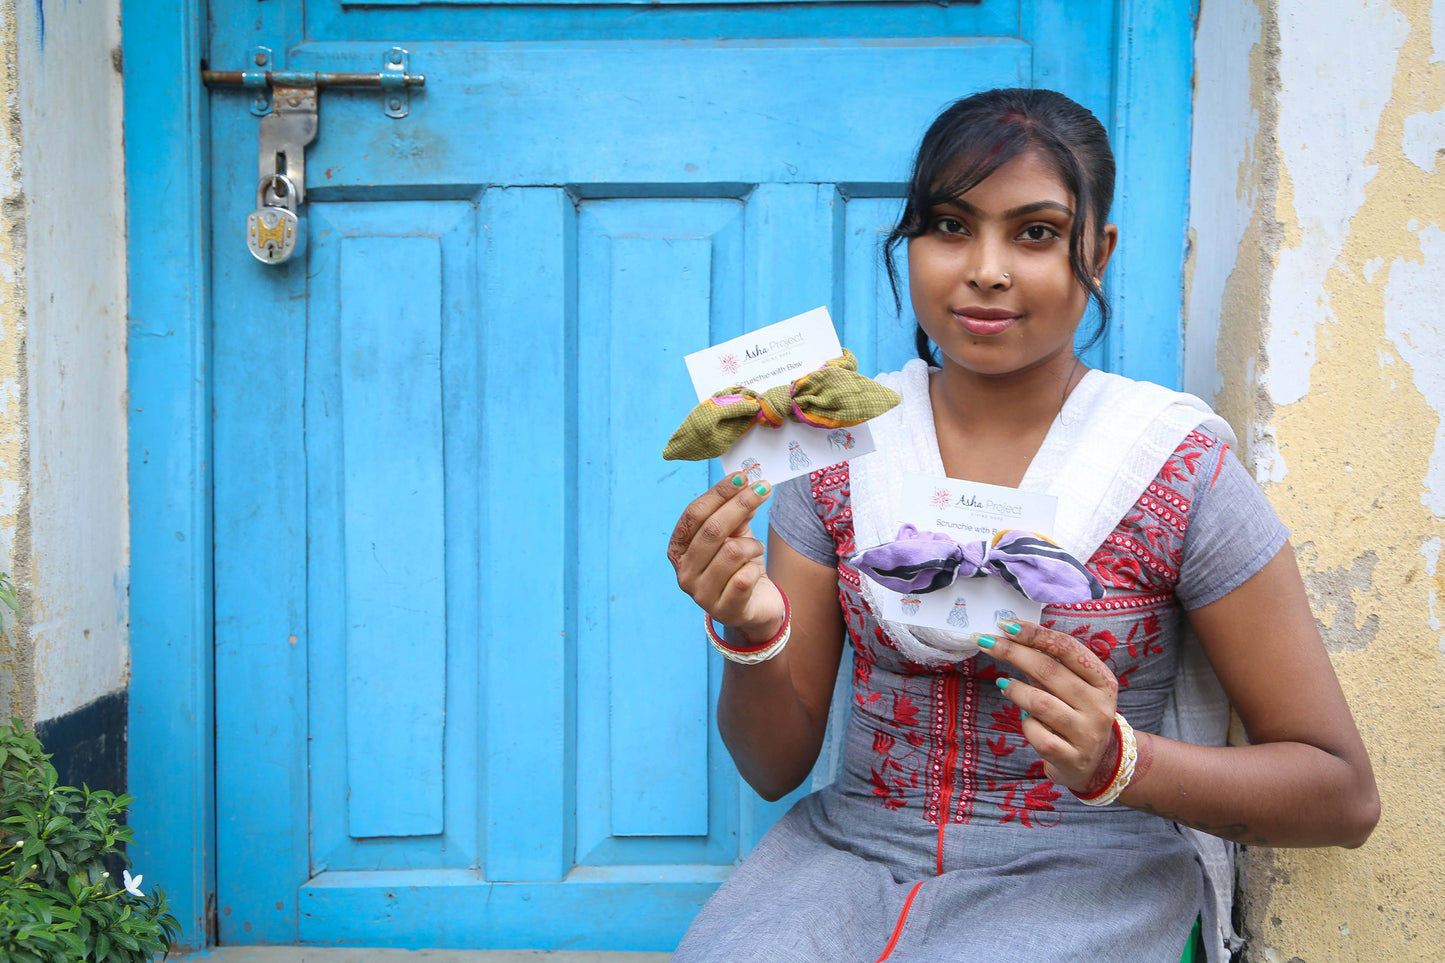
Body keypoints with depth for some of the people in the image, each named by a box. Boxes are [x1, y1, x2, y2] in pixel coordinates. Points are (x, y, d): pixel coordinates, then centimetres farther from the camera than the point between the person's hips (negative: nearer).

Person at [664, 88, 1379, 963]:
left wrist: (1114, 761, -23)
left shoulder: (1179, 466, -8)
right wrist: (752, 635, -20)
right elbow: (777, 767, 2)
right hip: (855, 847, 2)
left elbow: (1345, 798, -6)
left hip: (1083, 872, -1)